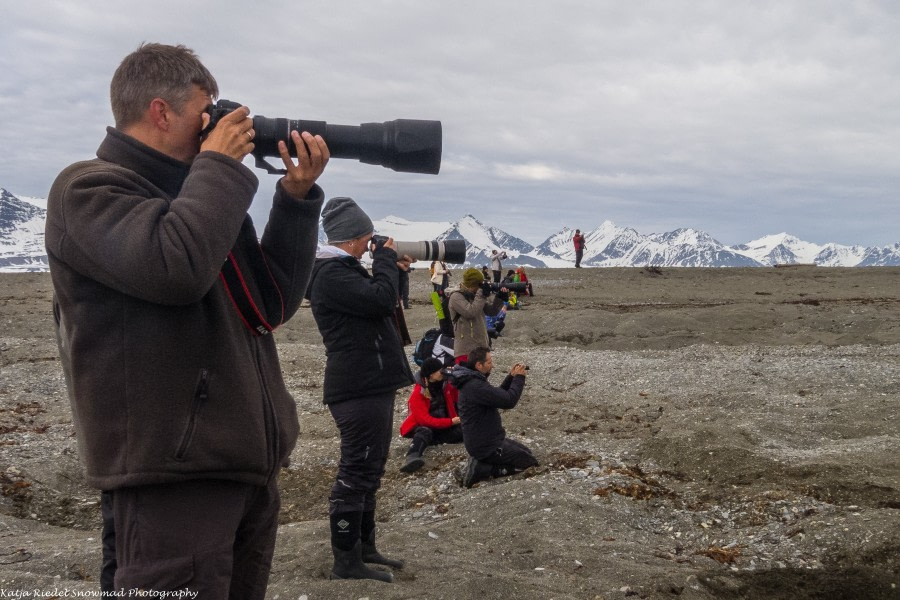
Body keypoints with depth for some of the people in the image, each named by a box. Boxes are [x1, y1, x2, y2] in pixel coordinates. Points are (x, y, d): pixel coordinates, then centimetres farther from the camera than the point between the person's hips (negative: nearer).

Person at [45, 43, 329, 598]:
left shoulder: (197, 193, 19)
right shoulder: (89, 189, -5)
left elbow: (271, 304, 13)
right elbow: (175, 268, -25)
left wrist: (297, 197, 5)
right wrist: (222, 166, -11)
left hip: (250, 463, 8)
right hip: (173, 468, -8)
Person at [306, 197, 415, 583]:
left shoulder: (344, 269, 18)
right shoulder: (332, 273, -16)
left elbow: (377, 301, 24)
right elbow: (382, 300, -24)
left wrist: (394, 270, 13)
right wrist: (386, 258, -10)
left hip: (371, 384, 11)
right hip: (359, 389, -11)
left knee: (368, 470, 17)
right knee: (356, 473, -7)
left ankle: (363, 547, 27)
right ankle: (346, 561, 0)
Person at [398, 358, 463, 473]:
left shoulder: (445, 384, 0)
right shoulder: (418, 394, -17)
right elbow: (425, 419, -24)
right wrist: (451, 422, -29)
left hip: (443, 425, 5)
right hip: (424, 427, -5)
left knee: (462, 431, -25)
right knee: (425, 433, -40)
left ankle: (429, 440, -25)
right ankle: (412, 457, -65)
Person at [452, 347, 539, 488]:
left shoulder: (472, 381, 6)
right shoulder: (476, 387, -27)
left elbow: (499, 395, 18)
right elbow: (509, 401, -28)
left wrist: (511, 377, 4)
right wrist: (519, 377, -13)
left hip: (485, 439, 10)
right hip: (486, 446, -10)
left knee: (525, 451, 24)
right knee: (530, 462, -1)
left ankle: (481, 463, 10)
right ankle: (480, 470, -7)